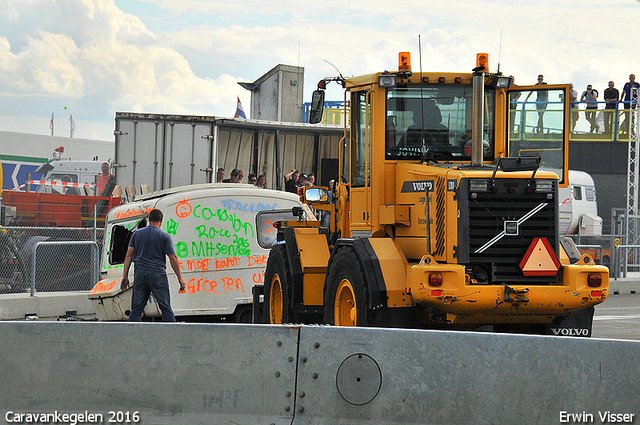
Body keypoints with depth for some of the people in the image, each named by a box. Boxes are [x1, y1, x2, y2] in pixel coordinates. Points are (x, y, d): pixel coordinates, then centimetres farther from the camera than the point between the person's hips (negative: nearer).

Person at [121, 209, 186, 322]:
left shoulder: (137, 234, 9)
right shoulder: (164, 236, 0)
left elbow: (129, 256, 8)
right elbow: (173, 258, -4)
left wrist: (125, 276, 10)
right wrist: (180, 278, -1)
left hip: (140, 274, 3)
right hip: (158, 275, -3)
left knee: (136, 309, 6)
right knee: (166, 309, 2)